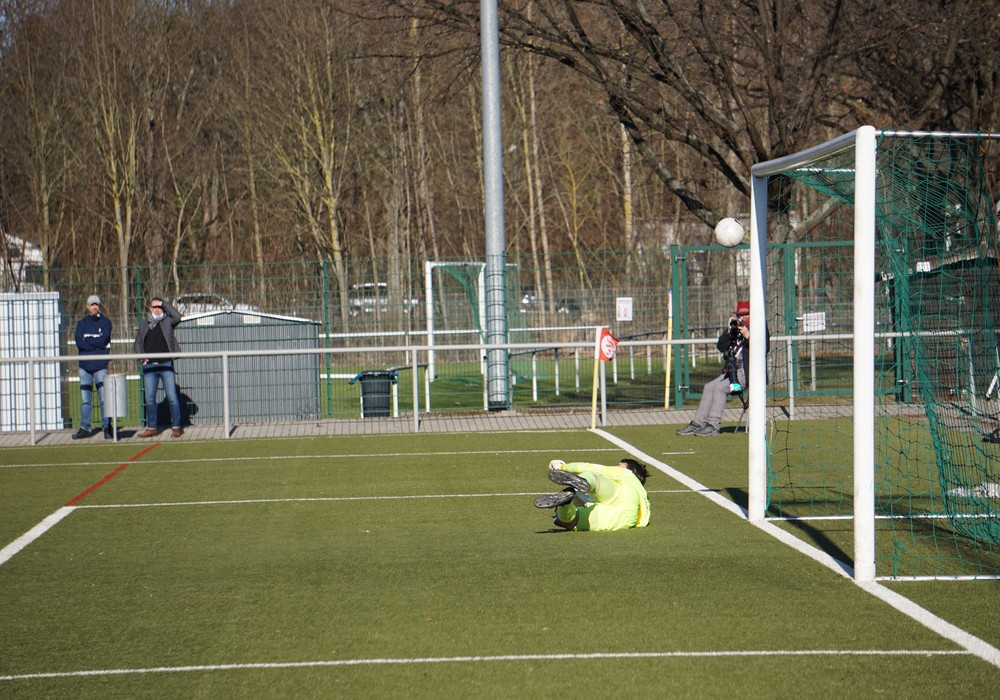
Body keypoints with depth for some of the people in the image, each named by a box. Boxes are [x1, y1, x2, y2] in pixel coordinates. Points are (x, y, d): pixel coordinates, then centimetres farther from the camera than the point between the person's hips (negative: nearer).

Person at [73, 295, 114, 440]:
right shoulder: (82, 323, 12)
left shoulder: (106, 322, 6)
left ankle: (107, 427, -4)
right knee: (85, 399, 5)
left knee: (104, 398, -8)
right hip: (84, 366, 3)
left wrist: (87, 340, -4)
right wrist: (97, 344, -10)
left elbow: (103, 340, -10)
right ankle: (85, 428, 10)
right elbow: (79, 343, -3)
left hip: (100, 366, -3)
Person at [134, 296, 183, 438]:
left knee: (172, 397, -5)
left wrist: (165, 303, -7)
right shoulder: (144, 324, 15)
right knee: (149, 399, 6)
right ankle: (151, 428, 15)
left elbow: (177, 317, -16)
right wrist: (141, 357, 4)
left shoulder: (167, 321, 5)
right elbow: (138, 342, 20)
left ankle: (176, 427, 1)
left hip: (166, 364, -3)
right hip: (149, 366, 3)